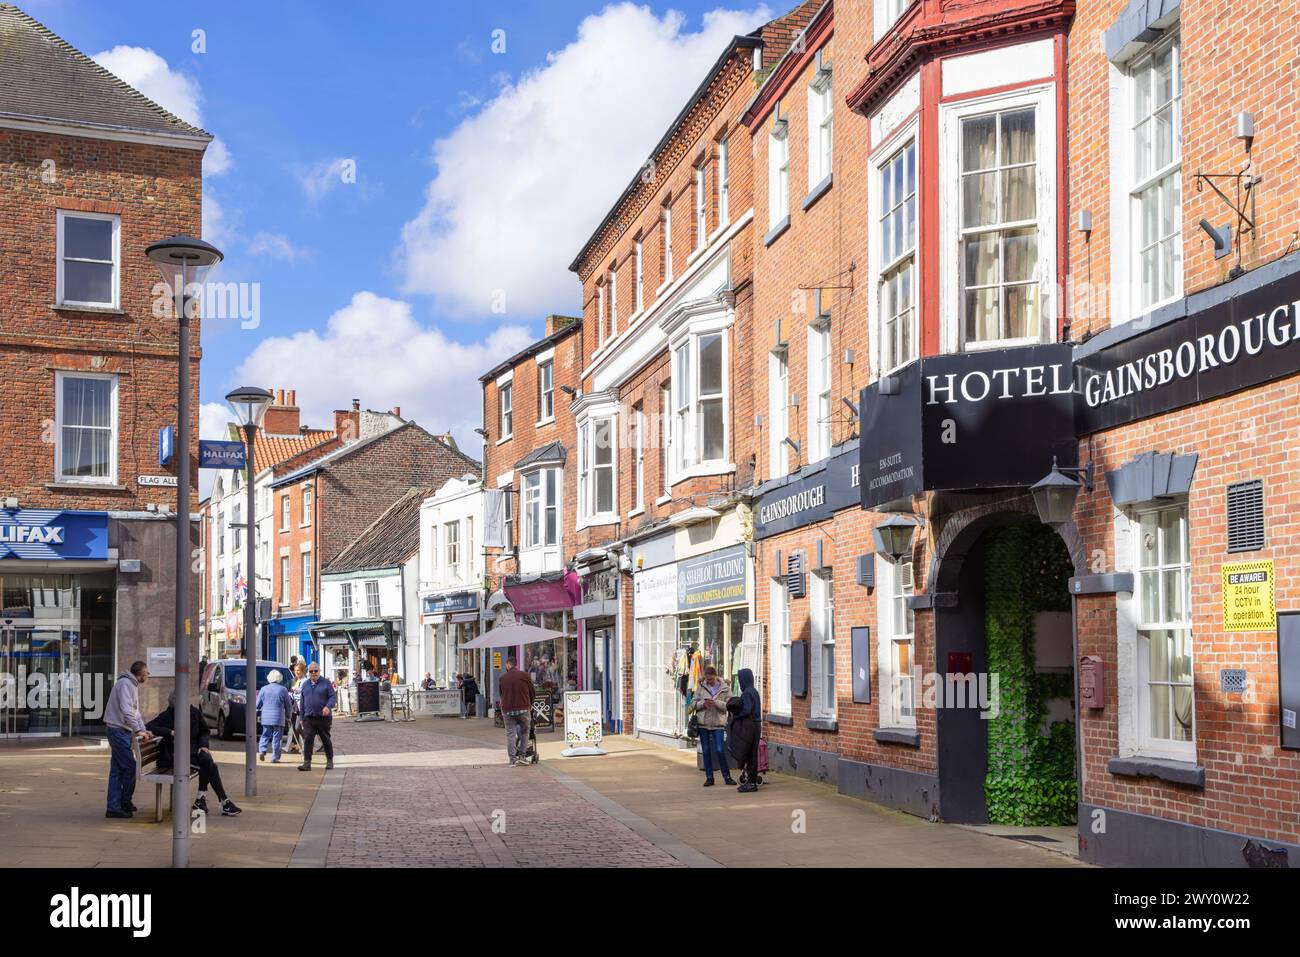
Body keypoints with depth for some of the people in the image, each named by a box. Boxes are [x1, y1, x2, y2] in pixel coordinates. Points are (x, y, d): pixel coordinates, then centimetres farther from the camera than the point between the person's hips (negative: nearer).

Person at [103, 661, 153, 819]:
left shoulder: (133, 685, 19)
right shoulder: (125, 684, -14)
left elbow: (135, 711, 24)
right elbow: (126, 710, -24)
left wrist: (143, 730, 14)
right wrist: (138, 730, -27)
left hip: (123, 732, 10)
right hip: (118, 730, -10)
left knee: (117, 770, 9)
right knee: (130, 767, -8)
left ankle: (114, 807, 11)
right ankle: (125, 801, 3)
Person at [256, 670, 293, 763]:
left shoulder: (263, 689, 3)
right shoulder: (283, 690, -2)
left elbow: (258, 704, 8)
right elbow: (288, 706, 4)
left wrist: (259, 711, 30)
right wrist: (288, 716, 20)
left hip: (266, 717, 2)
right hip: (278, 718, -2)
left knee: (265, 735, 14)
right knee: (276, 738, 2)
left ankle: (262, 751, -5)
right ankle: (275, 757, 1)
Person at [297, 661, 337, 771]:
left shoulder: (326, 683, 0)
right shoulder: (305, 684, 13)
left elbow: (333, 696, -5)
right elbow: (303, 702, 17)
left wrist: (328, 706, -24)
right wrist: (302, 718, 14)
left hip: (323, 717, -3)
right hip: (309, 718, 3)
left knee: (326, 740, 8)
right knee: (308, 740, -9)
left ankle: (329, 761, 20)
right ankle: (307, 763, -10)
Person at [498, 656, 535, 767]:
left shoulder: (503, 678, 2)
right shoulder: (524, 676, -1)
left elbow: (501, 694, 11)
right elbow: (533, 691, 7)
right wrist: (530, 704, 23)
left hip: (507, 710, 1)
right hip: (523, 708, -1)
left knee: (510, 734, 5)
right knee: (524, 731, 15)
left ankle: (513, 758, 1)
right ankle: (521, 755, 9)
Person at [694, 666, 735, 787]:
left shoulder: (725, 688, -1)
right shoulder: (701, 687, 6)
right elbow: (694, 703, 8)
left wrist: (716, 703, -20)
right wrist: (703, 703, -13)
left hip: (718, 723, -3)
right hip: (703, 723, 3)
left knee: (719, 750, -8)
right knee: (706, 751, 6)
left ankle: (727, 776, 6)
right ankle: (709, 777, 14)